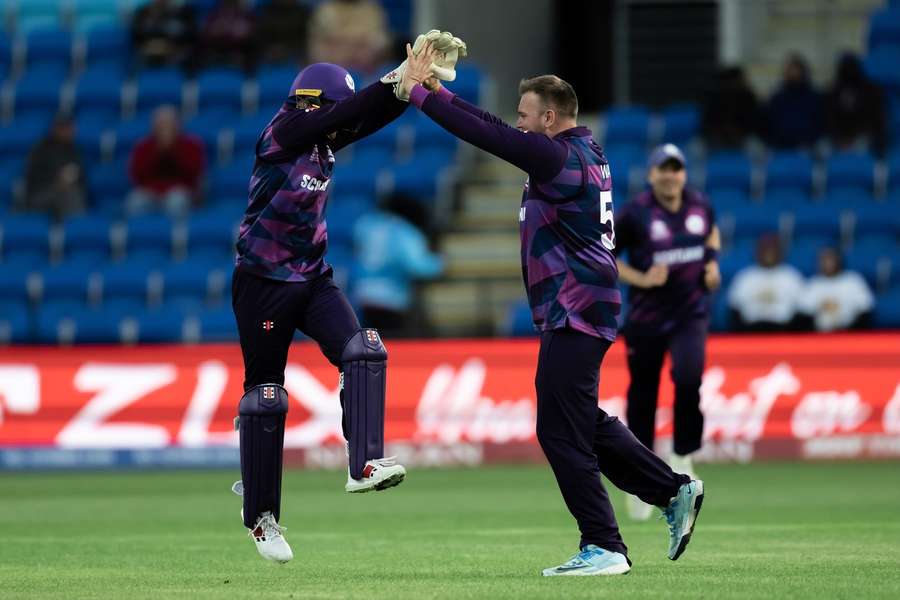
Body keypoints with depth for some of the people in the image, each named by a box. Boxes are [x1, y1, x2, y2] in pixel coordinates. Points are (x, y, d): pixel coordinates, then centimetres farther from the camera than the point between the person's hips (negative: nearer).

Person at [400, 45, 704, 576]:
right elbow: (497, 131, 18)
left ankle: (604, 548, -4)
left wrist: (417, 92, -10)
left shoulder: (559, 157, -17)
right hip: (584, 311, 10)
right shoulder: (585, 150, 11)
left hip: (574, 317, -10)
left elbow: (486, 136, -18)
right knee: (583, 423, 19)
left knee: (561, 432, -6)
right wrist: (437, 89, 16)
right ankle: (675, 491, 20)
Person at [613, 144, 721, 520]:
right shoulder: (635, 214, -10)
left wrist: (712, 262, 7)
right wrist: (641, 279, -15)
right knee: (642, 395, 5)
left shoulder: (700, 207, 2)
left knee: (689, 377, -23)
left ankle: (683, 457, -3)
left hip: (690, 313, 2)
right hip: (646, 317, -2)